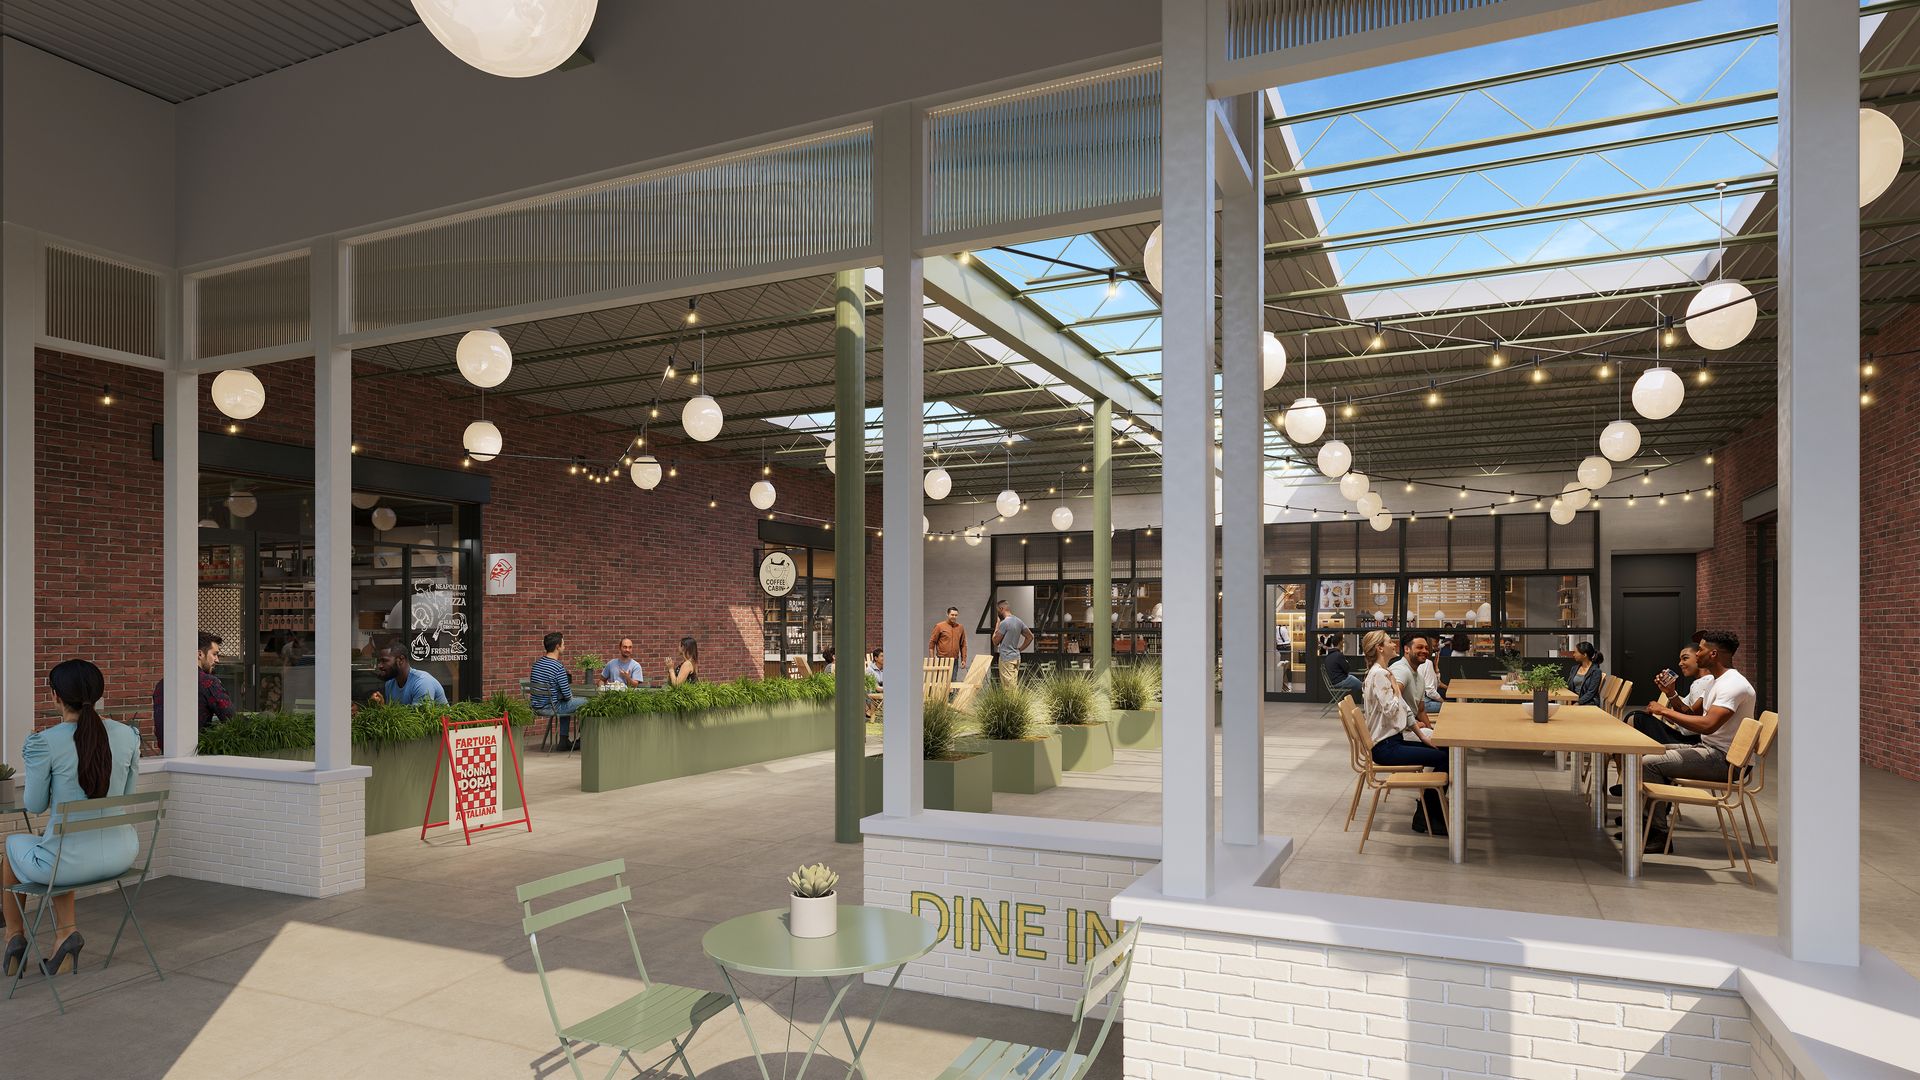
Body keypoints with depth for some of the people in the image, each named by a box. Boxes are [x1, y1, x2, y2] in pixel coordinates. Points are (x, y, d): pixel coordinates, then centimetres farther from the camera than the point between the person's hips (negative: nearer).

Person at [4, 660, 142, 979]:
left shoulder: (44, 743, -15)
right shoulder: (128, 735, -4)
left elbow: (35, 806, -2)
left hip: (72, 861, -3)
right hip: (122, 855, 3)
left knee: (13, 845, 32)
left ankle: (15, 935, 46)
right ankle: (66, 932, 23)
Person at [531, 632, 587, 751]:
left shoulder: (537, 663, 6)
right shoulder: (558, 667, -20)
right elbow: (567, 695, -20)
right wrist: (570, 696, 6)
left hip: (535, 706, 9)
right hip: (550, 706, -9)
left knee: (566, 703, 34)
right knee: (585, 702, 5)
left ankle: (564, 740, 32)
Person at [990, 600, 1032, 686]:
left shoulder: (1004, 623, -15)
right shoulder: (1018, 621, 10)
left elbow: (995, 641, -9)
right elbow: (1030, 636, 15)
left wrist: (997, 626, 2)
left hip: (1006, 658, -9)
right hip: (1016, 657, 9)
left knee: (1009, 688, -8)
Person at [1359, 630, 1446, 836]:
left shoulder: (1386, 673, 14)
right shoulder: (1379, 674, -17)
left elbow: (1405, 710, 16)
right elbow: (1391, 710, -26)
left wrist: (1422, 737, 10)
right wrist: (1395, 686, -11)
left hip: (1394, 739, 10)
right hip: (1385, 747, -10)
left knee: (1446, 751, 6)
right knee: (1443, 758, -13)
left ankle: (1428, 810, 13)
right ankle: (1424, 818, 0)